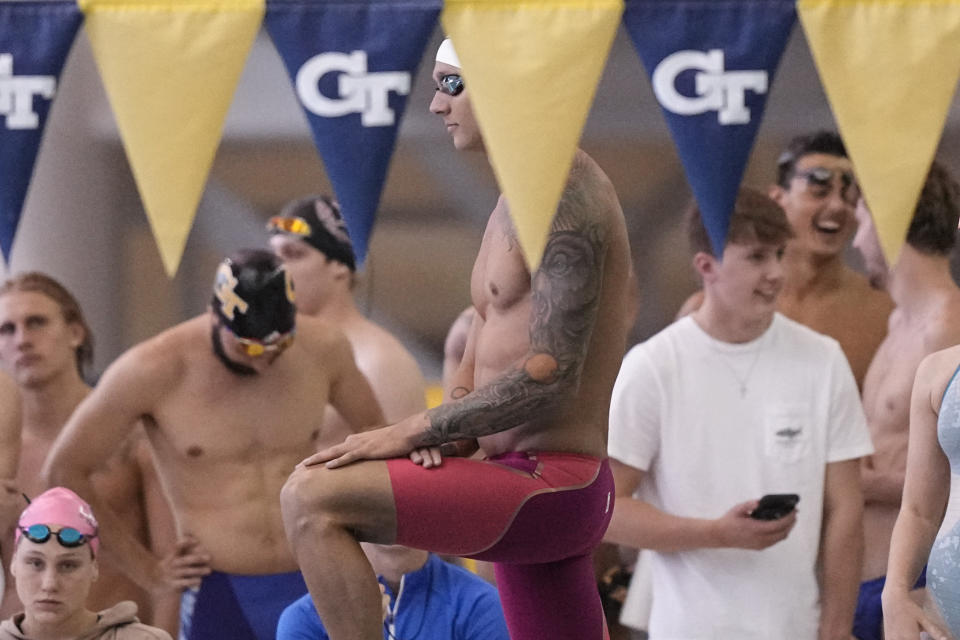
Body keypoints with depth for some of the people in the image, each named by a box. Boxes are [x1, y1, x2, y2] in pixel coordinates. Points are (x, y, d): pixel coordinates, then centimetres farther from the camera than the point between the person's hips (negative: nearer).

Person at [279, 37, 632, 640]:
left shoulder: (562, 196, -14)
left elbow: (550, 375, -22)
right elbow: (484, 364, 25)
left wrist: (411, 432, -17)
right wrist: (442, 429, 2)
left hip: (545, 487, -11)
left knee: (312, 497, -21)